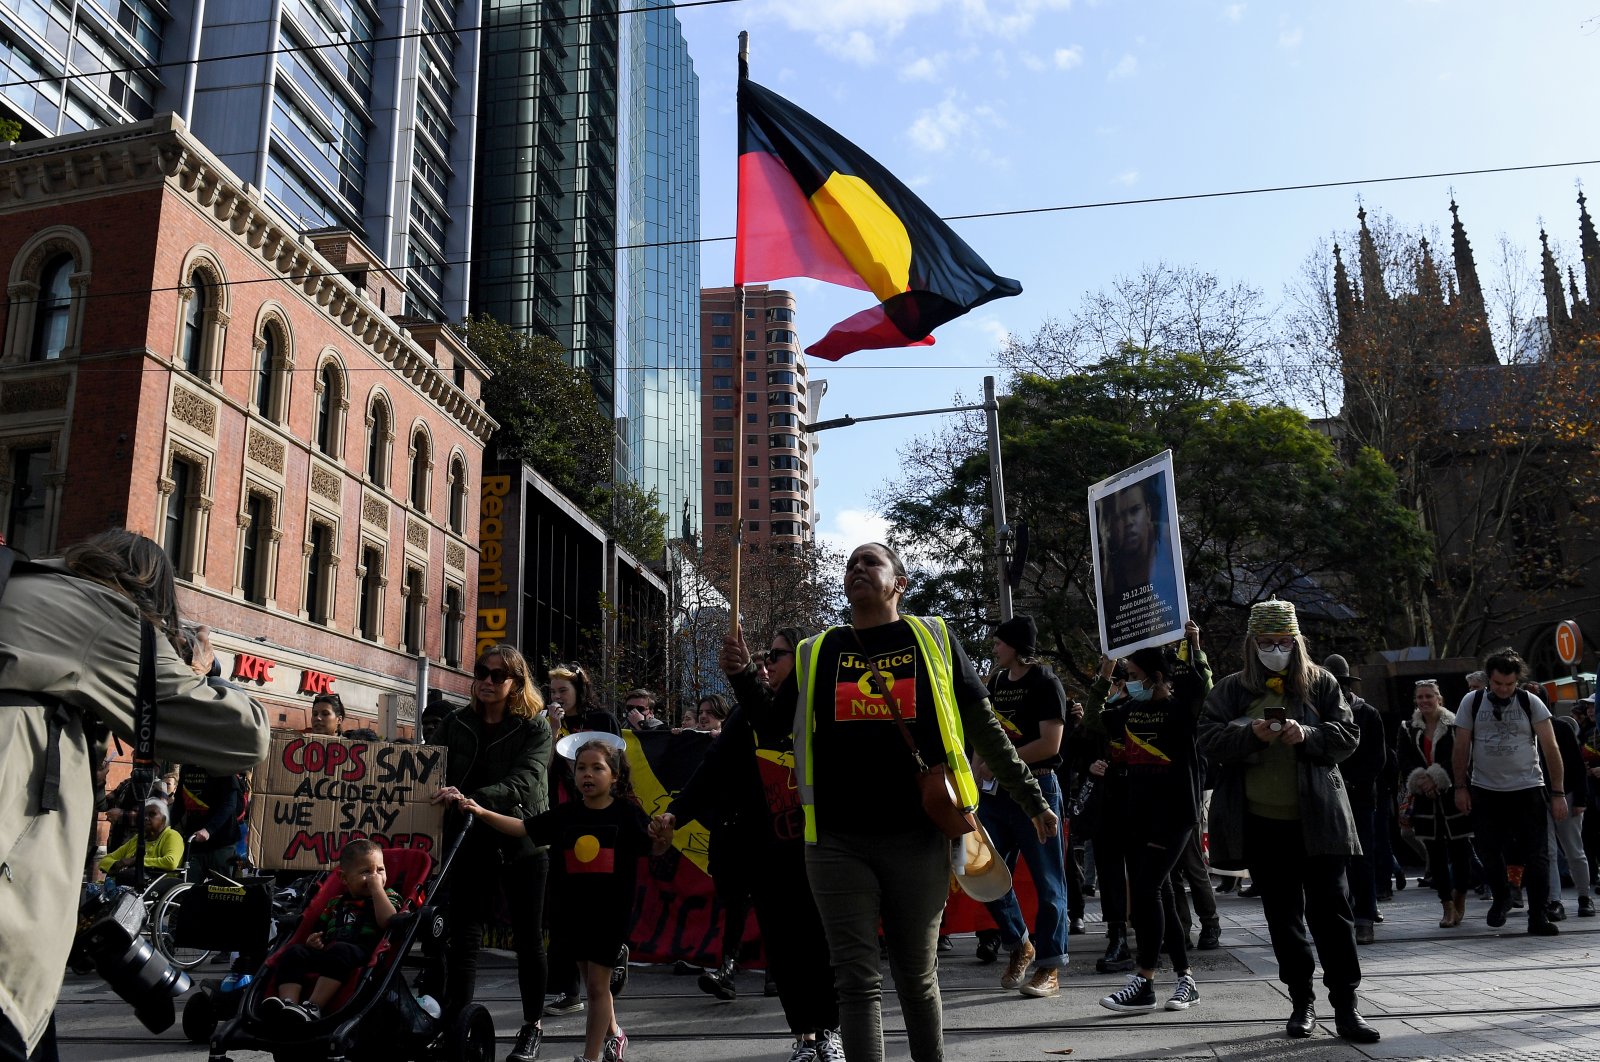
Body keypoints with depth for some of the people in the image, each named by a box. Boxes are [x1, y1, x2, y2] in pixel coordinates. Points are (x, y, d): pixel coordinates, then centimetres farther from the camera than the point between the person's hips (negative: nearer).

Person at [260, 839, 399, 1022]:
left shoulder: (388, 897, 12)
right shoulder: (336, 904, 27)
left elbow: (389, 922, -9)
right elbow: (321, 931, 31)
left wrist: (376, 888, -7)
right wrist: (313, 941, 7)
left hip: (361, 954, -5)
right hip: (325, 955, 5)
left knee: (339, 950, -36)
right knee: (294, 951, -18)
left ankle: (312, 1008, -43)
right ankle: (288, 1003, -36)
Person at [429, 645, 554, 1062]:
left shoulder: (535, 726, -6)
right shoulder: (455, 723, 5)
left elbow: (524, 783, -20)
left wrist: (472, 798, -33)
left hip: (522, 843, -2)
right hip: (470, 843, 2)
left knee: (528, 939, 9)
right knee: (462, 937, -1)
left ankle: (533, 1025, 23)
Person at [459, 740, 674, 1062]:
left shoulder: (627, 813, -10)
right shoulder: (565, 814, -2)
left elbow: (654, 849, -9)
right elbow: (523, 827, -3)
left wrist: (664, 838, -32)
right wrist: (482, 812, -14)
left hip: (611, 911, -4)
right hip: (574, 909, 4)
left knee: (597, 984, -1)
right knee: (592, 982, 20)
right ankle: (613, 1033, 44)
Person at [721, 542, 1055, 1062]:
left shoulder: (933, 640, 6)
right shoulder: (814, 654, 9)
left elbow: (984, 727, 10)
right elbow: (770, 724, 13)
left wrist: (1032, 800, 10)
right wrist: (744, 678, -5)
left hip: (918, 838, 0)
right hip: (838, 842, 1)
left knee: (918, 976, 13)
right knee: (858, 980, 0)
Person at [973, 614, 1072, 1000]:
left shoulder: (1045, 682, -7)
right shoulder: (996, 682, 14)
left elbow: (1050, 743, -15)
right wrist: (977, 771, 2)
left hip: (1035, 788, -7)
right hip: (994, 793, 7)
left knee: (1046, 879, 1)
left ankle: (1050, 968, 9)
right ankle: (1019, 946, 26)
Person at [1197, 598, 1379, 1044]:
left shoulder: (1321, 684, 4)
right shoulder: (1231, 689, 5)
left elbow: (1347, 736, 0)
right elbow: (1208, 738, -2)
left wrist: (1307, 736, -18)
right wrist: (1249, 734, -20)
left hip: (1317, 819, -1)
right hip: (1261, 823, 1)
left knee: (1331, 909, 0)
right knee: (1283, 914, 10)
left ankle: (1345, 1004, 9)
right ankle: (1302, 1000, 22)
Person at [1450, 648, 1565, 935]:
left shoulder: (1531, 703, -2)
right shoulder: (1472, 702, 1)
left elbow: (1550, 748, -3)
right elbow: (1461, 747, 5)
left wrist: (1558, 793, -8)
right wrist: (1460, 786, 2)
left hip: (1527, 789, -1)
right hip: (1484, 790, 1)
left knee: (1536, 856, -3)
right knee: (1489, 852, 6)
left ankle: (1539, 917, 5)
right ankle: (1501, 898, 31)